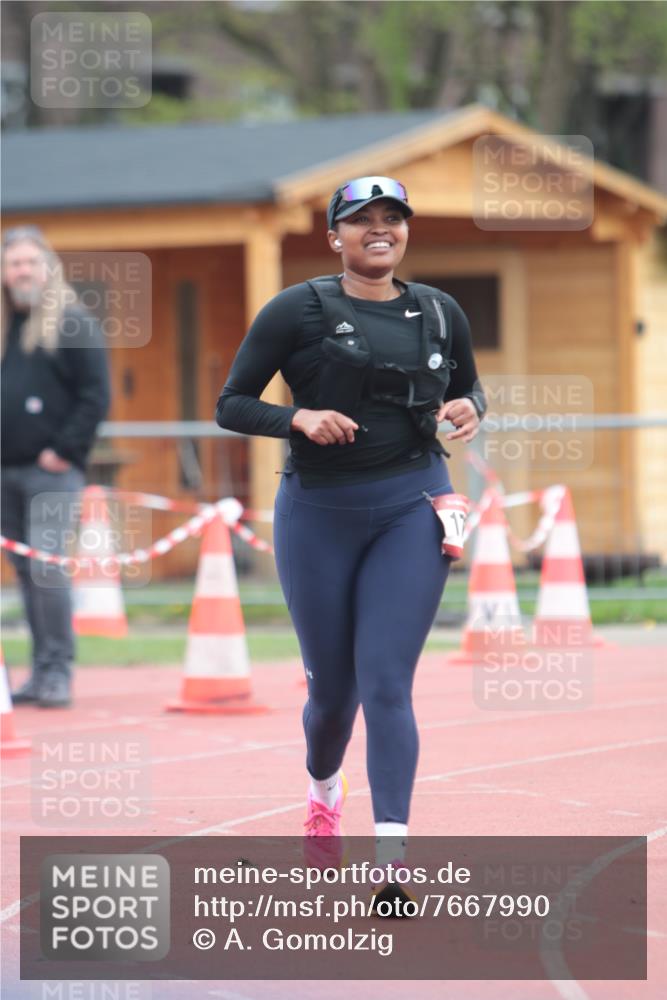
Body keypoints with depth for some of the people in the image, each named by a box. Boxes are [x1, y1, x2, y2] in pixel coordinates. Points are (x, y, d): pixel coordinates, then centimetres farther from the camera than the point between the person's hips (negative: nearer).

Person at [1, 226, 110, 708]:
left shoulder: (74, 322, -2)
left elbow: (96, 396, -7)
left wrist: (65, 449, -13)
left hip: (51, 469, -6)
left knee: (46, 564, -12)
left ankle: (58, 672, -9)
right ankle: (43, 671, 11)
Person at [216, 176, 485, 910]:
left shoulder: (439, 313, 7)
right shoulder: (298, 310, -4)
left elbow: (469, 386, 22)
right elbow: (231, 404, -2)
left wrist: (468, 409, -2)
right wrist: (299, 418, -20)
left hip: (411, 509, 1)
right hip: (318, 513, -1)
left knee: (387, 684, -10)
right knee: (332, 687, 10)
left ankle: (391, 857, -14)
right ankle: (323, 793, 43)